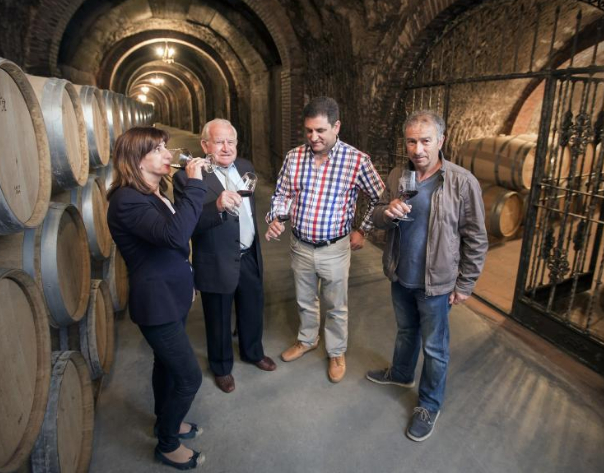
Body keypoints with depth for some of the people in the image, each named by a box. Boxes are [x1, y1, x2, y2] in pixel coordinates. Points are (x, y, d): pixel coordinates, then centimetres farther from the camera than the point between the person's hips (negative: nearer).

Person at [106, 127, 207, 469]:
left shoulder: (156, 193, 8)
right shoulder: (127, 200, -23)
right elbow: (174, 234, -40)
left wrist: (186, 283, 21)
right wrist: (195, 184, -32)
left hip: (173, 296, 9)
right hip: (156, 302, -9)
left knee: (167, 363, 24)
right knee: (189, 377, 0)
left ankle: (166, 422, 46)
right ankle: (168, 444, 24)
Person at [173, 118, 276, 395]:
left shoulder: (245, 167, 2)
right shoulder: (187, 177, -19)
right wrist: (217, 206, -43)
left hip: (249, 257, 6)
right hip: (217, 263, -6)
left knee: (253, 309, 24)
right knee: (219, 320, 16)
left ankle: (253, 352, 51)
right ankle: (221, 367, 42)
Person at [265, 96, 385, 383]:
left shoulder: (357, 161, -15)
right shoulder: (294, 157, -6)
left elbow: (379, 198, -3)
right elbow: (282, 193, 4)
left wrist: (363, 231, -4)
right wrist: (274, 218, -14)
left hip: (335, 248, -3)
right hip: (300, 246, 3)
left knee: (336, 307, 15)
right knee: (305, 301, 23)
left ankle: (337, 353, 39)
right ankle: (307, 340, 49)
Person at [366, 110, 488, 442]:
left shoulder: (462, 182, -17)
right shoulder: (396, 176, -2)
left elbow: (476, 239, -11)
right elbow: (377, 218, 5)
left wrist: (464, 284, -8)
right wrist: (387, 212, -19)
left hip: (436, 282, -4)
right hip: (400, 277, 5)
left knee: (434, 348, 13)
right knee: (405, 331, 27)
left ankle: (429, 405, 35)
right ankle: (401, 373, 52)